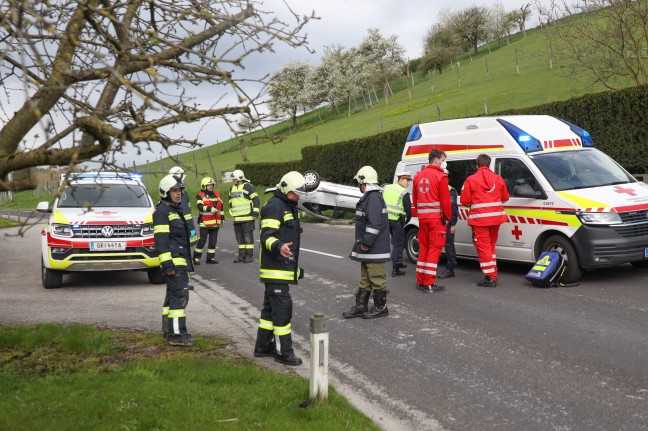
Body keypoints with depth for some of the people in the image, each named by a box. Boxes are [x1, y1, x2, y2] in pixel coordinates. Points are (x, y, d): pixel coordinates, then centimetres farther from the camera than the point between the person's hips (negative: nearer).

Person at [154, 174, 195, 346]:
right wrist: (167, 265, -24)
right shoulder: (162, 211, -11)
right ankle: (177, 334, -17)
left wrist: (188, 262, 28)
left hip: (181, 261, 10)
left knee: (172, 295, 13)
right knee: (180, 294, -15)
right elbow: (161, 241, -19)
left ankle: (169, 331, 20)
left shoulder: (176, 210, 21)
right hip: (174, 261, -10)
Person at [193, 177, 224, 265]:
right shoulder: (200, 196, -4)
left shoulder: (217, 195, 15)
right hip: (204, 223, -6)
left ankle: (210, 257, 18)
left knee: (213, 241, 9)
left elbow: (221, 207, 22)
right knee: (202, 241, -6)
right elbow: (200, 206, -20)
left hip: (215, 223, 6)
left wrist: (222, 219, 20)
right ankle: (196, 258, 2)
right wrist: (210, 208, -32)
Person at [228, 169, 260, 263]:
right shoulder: (232, 188, 15)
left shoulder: (248, 187, -8)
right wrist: (231, 213, 26)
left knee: (248, 237, -3)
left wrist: (255, 213, -13)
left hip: (247, 218, -7)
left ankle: (249, 256, 2)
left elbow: (256, 200, -9)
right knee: (239, 238, 10)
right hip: (236, 218, 7)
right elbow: (231, 201, 29)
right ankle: (241, 255, 17)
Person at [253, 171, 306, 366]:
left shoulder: (289, 207, 19)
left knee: (271, 307, 15)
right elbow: (266, 236, -24)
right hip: (275, 269, -11)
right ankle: (283, 351, -4)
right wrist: (279, 247, -44)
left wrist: (295, 265, 32)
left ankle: (263, 346, 24)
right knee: (283, 308, -9)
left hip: (284, 268, 11)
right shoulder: (274, 206, -15)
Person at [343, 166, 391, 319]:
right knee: (365, 279, 16)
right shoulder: (368, 197, 16)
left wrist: (366, 243, -23)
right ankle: (360, 307, 23)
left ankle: (380, 308, 7)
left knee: (377, 278, -1)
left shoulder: (373, 197, -18)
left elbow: (375, 223, -26)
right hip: (367, 249, 11)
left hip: (374, 249, -11)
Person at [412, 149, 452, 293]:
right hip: (437, 218, -7)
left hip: (422, 218, 7)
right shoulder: (440, 176, -11)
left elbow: (415, 198, 17)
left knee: (423, 249, 14)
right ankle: (430, 284, -5)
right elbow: (445, 200, -13)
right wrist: (448, 217, -3)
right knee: (434, 250, -4)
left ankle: (420, 281, 17)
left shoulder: (418, 176, 13)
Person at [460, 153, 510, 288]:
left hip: (479, 219, -5)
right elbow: (505, 197, 14)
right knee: (491, 245, 18)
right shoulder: (498, 178, 5)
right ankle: (493, 275, 20)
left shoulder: (471, 180, -9)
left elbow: (465, 201, -9)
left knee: (483, 246, -2)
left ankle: (490, 278, -6)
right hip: (495, 218, 5)